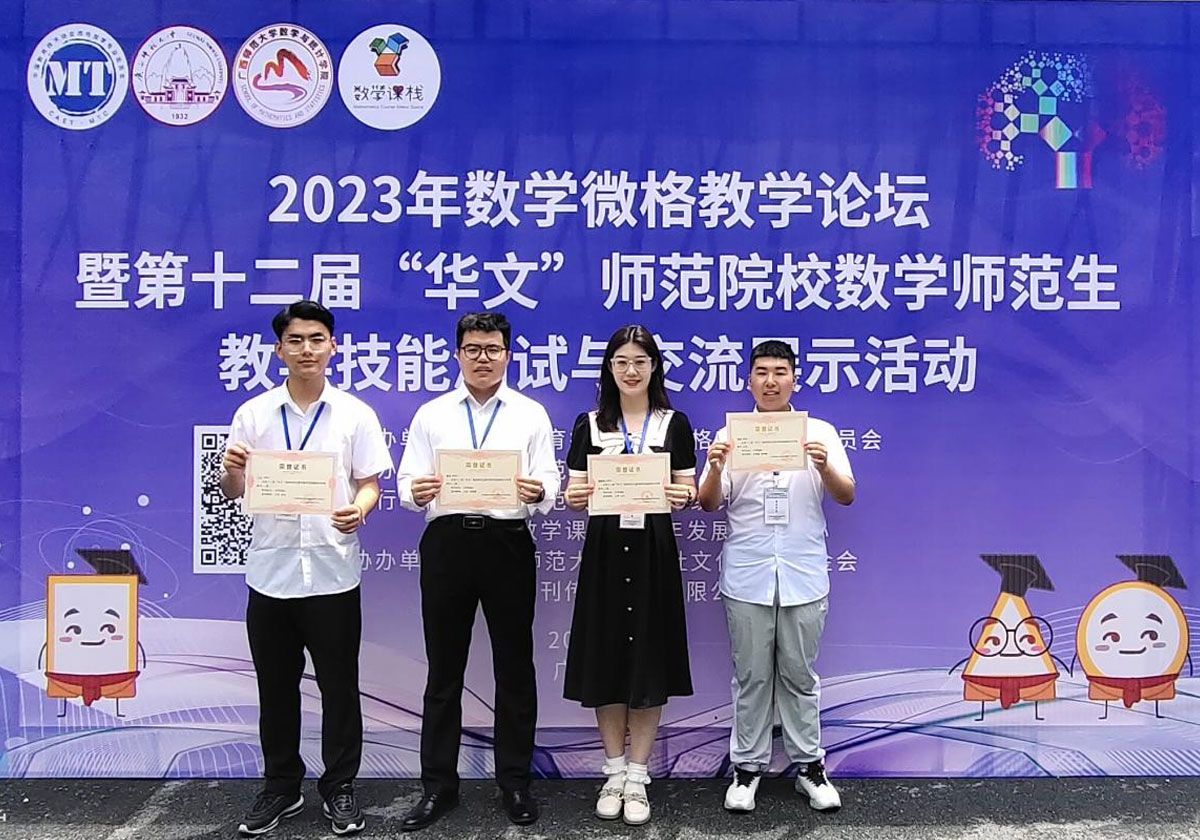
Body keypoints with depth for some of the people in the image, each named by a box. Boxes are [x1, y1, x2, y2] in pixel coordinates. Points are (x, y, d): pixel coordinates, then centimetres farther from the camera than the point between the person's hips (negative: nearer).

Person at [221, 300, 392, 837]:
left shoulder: (355, 414, 1)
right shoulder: (253, 414, 4)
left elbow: (369, 484, 1)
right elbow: (233, 492, 5)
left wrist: (358, 510, -21)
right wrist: (231, 471, -18)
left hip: (332, 571, -1)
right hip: (270, 570, 2)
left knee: (339, 685, 7)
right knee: (276, 686, 12)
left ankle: (340, 787, 23)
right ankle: (280, 788, 28)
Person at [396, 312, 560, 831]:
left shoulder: (532, 415, 7)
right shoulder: (431, 415, 9)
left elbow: (548, 488, -1)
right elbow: (408, 483, 3)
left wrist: (538, 492, -24)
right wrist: (417, 491, -20)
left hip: (508, 541, 0)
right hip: (446, 542, 1)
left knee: (514, 667, 7)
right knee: (444, 669, 8)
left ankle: (515, 782, 21)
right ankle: (438, 784, 20)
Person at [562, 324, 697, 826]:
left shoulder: (674, 424, 5)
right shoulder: (588, 425, 6)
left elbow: (687, 492, 3)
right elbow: (575, 494, 5)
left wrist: (683, 497, -19)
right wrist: (574, 499, -17)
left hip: (653, 551, -1)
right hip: (604, 550, 1)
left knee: (649, 659, 3)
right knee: (606, 657, 5)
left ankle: (637, 776, 16)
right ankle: (614, 771, 21)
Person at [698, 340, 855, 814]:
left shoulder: (820, 432, 3)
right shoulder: (730, 435, 3)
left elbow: (846, 497, -3)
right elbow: (709, 504, 1)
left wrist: (824, 466, -23)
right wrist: (715, 468, -20)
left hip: (803, 576, 0)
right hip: (747, 578, 0)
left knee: (799, 675, 10)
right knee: (751, 677, 8)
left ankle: (810, 765, 22)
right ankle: (747, 767, 19)